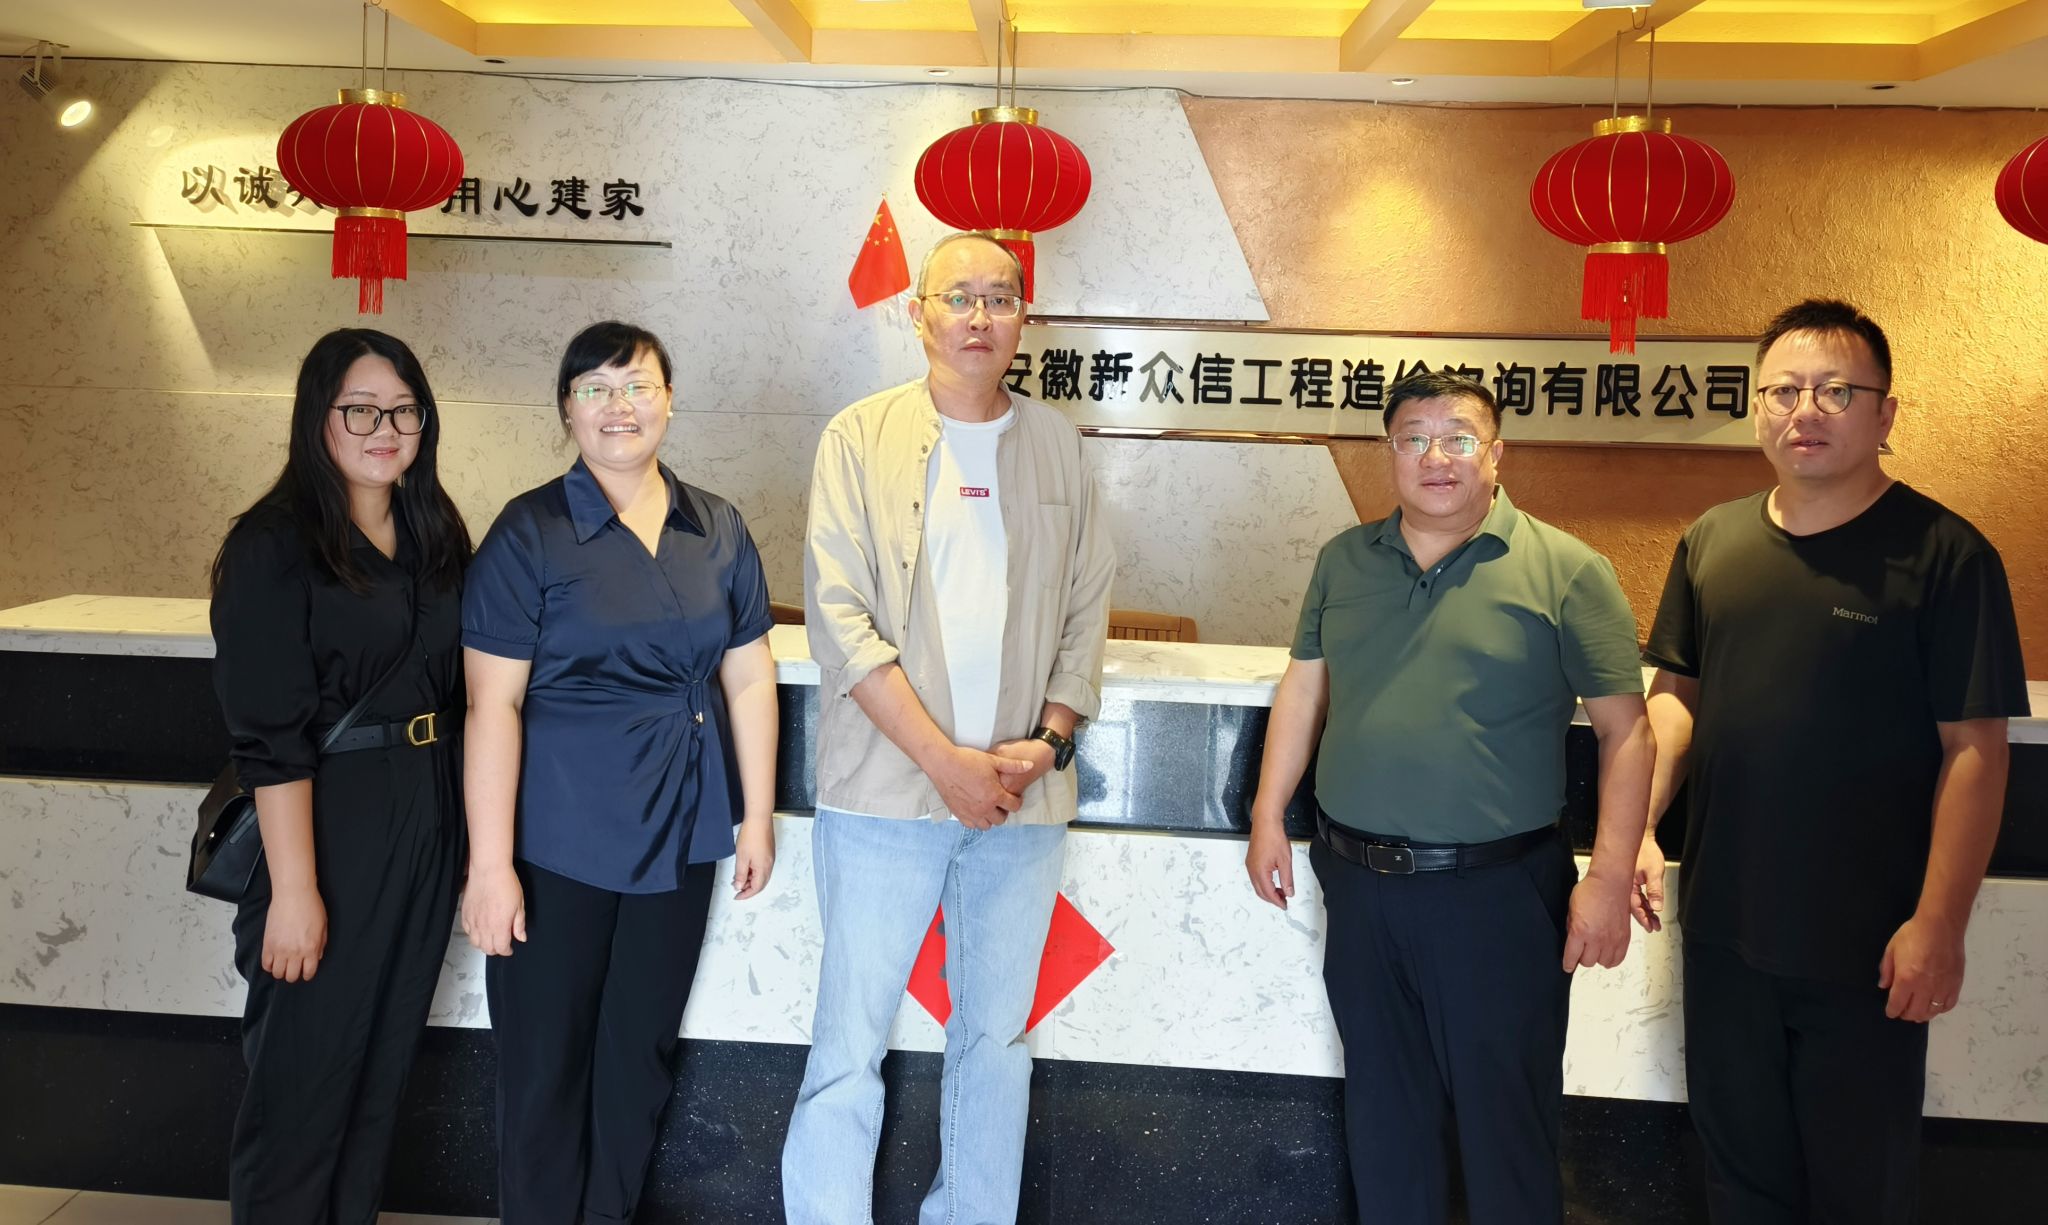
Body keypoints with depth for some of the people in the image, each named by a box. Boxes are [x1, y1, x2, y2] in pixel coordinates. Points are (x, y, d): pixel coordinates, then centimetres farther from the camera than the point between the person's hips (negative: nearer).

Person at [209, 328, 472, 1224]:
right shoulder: (274, 546, -11)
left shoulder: (437, 537, 8)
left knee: (384, 1060, 17)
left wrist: (467, 837, 8)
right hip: (329, 823, -6)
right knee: (307, 1072, 5)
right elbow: (270, 739, -16)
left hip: (429, 821, 6)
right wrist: (293, 888, -19)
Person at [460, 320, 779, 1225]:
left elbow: (749, 677, 8)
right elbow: (492, 705, -12)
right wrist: (490, 863, -15)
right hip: (558, 839, -4)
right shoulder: (529, 532, -8)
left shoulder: (718, 529, 4)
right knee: (547, 1060, 8)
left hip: (679, 835, 4)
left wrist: (757, 814, 6)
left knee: (642, 1051, 16)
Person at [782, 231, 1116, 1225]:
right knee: (850, 1043, -1)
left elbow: (1087, 608, 11)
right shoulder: (861, 437, 1)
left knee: (999, 1037, 12)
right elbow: (839, 614, -6)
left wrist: (1048, 740, -5)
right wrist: (945, 759, -12)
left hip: (1024, 795, 3)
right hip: (886, 788, -3)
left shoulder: (1057, 445, 11)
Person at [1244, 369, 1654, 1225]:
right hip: (1358, 883, 4)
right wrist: (1267, 818, 10)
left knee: (1506, 1118, 8)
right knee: (1382, 1107, 19)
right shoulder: (1344, 561, 7)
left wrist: (1609, 876, -13)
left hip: (1499, 892, -4)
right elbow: (1303, 689, 13)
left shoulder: (1565, 571, -7)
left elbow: (1625, 729, -8)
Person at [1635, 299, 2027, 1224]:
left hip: (1867, 946, -4)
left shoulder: (1944, 555, -10)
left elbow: (1974, 750, -12)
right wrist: (1638, 824, 0)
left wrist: (1939, 921, -16)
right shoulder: (1712, 542, 5)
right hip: (1724, 925, 4)